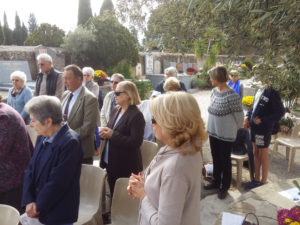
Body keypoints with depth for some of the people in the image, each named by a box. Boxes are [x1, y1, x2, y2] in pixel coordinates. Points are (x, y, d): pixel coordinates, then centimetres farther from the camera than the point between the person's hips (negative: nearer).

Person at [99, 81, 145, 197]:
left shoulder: (136, 115, -17)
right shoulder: (118, 111, 7)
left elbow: (135, 142, -22)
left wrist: (112, 135, -21)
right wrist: (105, 132, -4)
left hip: (125, 167, -7)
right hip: (110, 163, 8)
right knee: (113, 196, 21)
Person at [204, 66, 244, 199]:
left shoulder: (232, 96, -22)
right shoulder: (214, 91, 2)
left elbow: (239, 116, -13)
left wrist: (238, 131, 0)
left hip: (226, 135, -7)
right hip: (213, 132, 7)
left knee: (225, 161, 10)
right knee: (215, 158, 20)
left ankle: (224, 187, 28)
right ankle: (216, 182, 39)